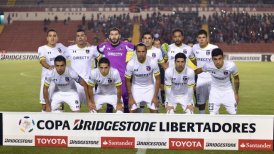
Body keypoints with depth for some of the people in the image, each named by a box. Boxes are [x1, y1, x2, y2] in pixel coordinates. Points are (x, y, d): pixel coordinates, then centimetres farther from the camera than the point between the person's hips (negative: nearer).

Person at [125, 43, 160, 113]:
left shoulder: (153, 62, -22)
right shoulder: (131, 64, -22)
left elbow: (157, 79, -11)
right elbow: (128, 81, -8)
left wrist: (155, 96, -12)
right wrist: (130, 97, -8)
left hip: (149, 87, 0)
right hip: (136, 87, 0)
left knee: (154, 110, -5)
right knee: (133, 109, -7)